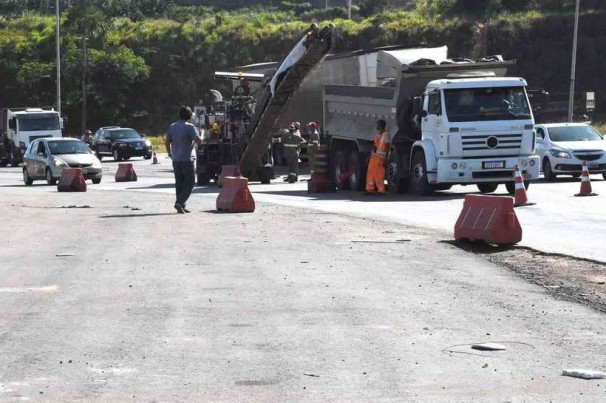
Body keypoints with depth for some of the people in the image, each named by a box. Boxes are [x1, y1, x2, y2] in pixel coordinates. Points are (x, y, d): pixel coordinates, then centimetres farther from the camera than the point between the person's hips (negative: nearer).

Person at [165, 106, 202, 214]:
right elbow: (198, 141, -17)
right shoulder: (190, 127, -11)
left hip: (176, 160, 6)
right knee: (189, 184, 0)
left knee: (179, 183, 11)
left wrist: (170, 154, 25)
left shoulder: (172, 127, 6)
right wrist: (201, 138, 5)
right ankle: (180, 202, -15)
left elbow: (167, 142, 11)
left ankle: (181, 206, 12)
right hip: (186, 160, -6)